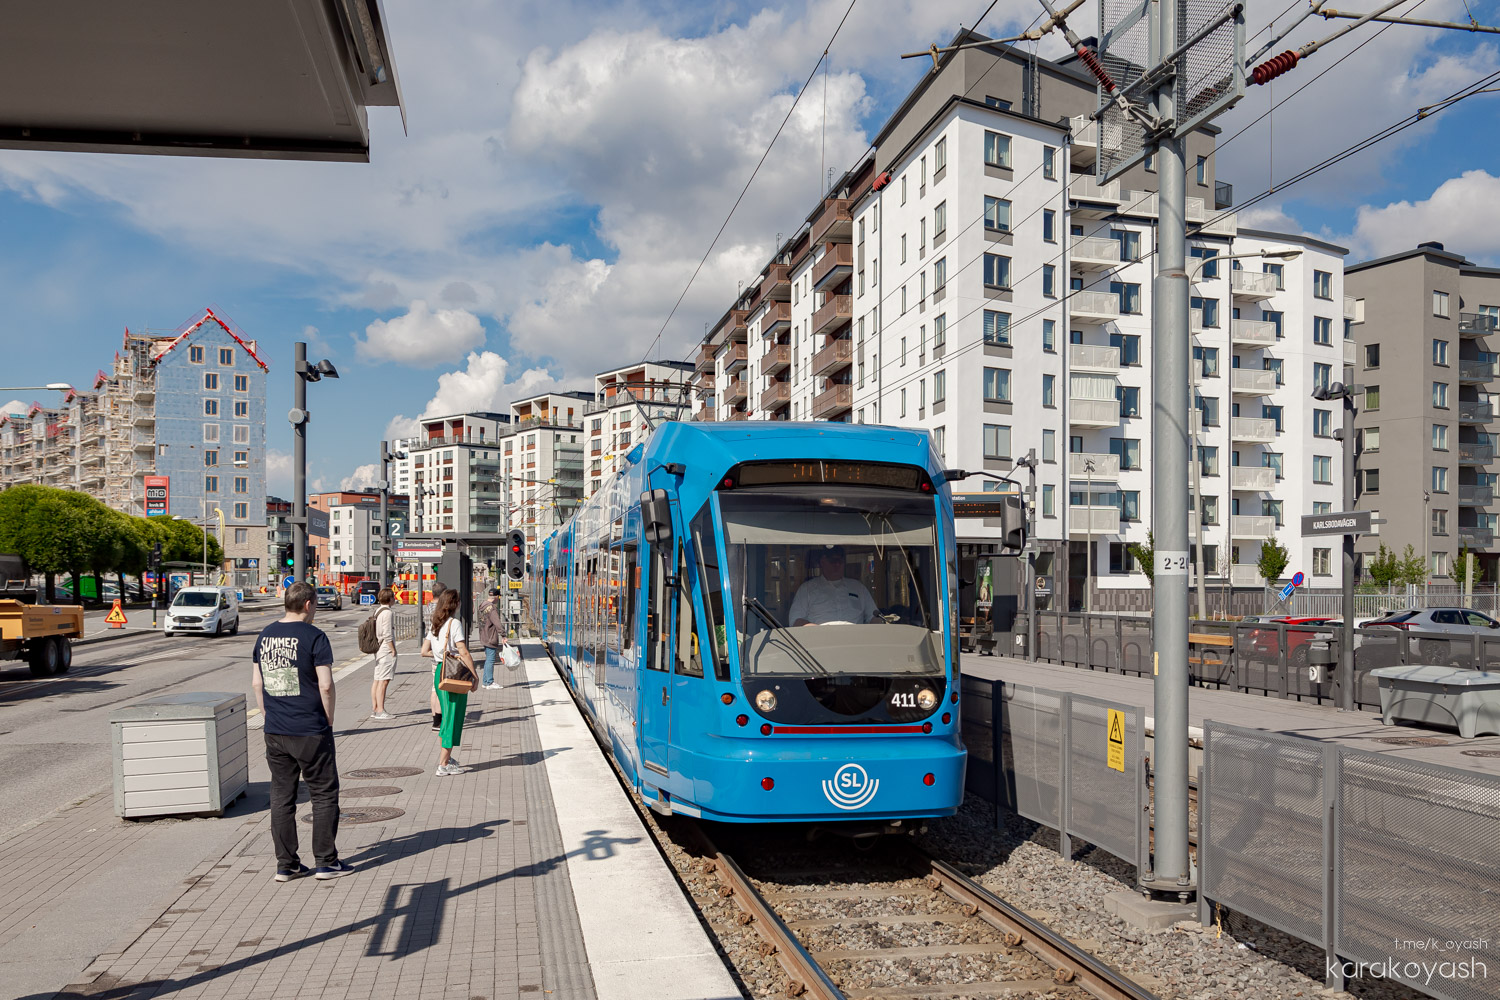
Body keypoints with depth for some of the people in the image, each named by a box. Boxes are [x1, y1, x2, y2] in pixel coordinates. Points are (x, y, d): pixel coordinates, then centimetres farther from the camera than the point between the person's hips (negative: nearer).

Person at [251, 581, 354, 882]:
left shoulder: (265, 636, 7)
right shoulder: (313, 636, -12)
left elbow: (257, 683, 12)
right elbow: (325, 685, -15)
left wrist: (270, 717, 18)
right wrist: (328, 721, -2)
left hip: (274, 732, 6)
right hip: (310, 732, -6)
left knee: (281, 797, 12)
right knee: (324, 794, 5)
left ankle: (286, 864, 17)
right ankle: (326, 862, 9)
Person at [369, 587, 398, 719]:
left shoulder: (377, 611, 14)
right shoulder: (388, 613, -14)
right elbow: (387, 635, -19)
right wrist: (393, 650, -13)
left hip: (378, 649, 10)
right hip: (386, 650, -10)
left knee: (377, 680, 11)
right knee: (383, 681, -8)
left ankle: (375, 709, 15)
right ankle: (380, 711, -8)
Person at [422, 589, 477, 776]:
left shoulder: (435, 624, 9)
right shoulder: (454, 623, -14)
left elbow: (424, 651, 9)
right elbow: (463, 652, -19)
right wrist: (474, 674, -14)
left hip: (439, 672, 8)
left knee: (447, 715, 21)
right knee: (453, 718, -2)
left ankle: (444, 756, 31)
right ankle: (444, 765, -1)